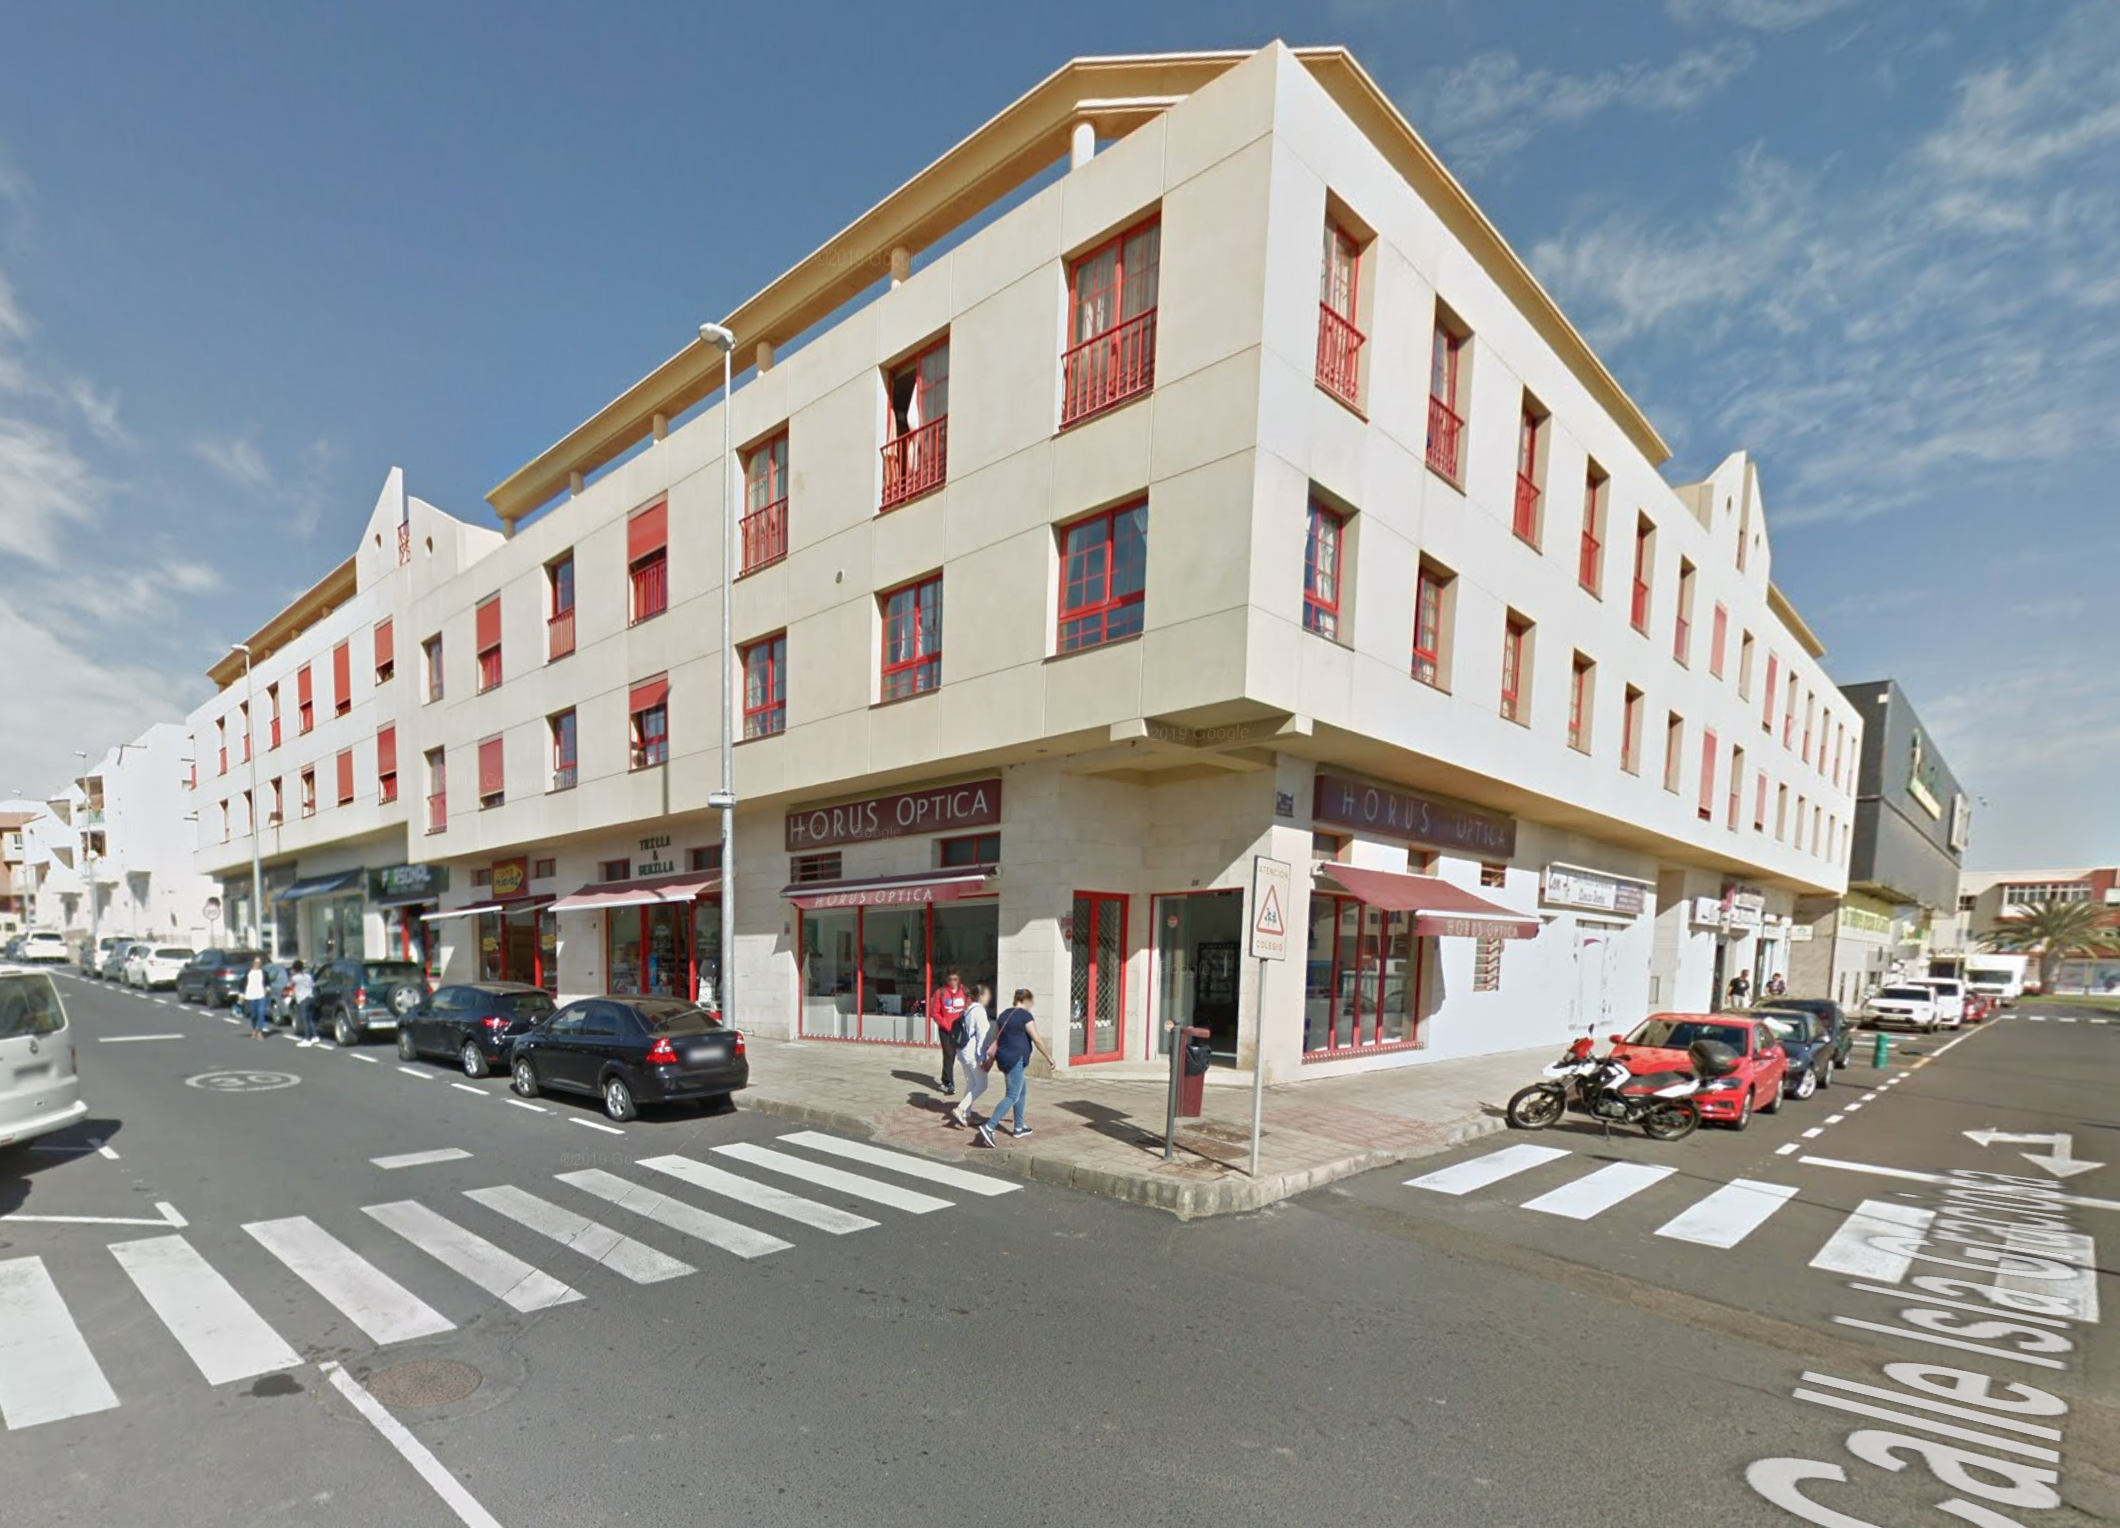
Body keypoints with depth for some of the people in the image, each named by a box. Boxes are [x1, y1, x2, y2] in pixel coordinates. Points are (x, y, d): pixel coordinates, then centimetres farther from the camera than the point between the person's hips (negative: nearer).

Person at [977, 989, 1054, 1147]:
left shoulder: (1004, 1015, 12)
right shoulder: (1025, 1015, -10)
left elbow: (996, 1040, 15)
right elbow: (1037, 1040, -9)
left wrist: (992, 1059, 22)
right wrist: (1049, 1057, 2)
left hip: (1004, 1058, 9)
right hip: (1016, 1060, -9)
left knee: (1021, 1092, 21)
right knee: (1012, 1097, -7)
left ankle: (1019, 1128, 27)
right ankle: (989, 1127, -17)